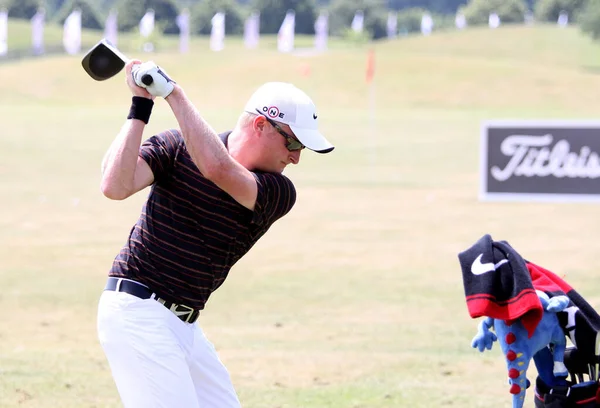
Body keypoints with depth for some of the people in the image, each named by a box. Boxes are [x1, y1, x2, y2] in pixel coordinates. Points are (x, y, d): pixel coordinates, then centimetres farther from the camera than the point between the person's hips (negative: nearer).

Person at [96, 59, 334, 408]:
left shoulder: (279, 193, -2)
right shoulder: (179, 146, -7)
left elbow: (219, 169, -22)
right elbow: (116, 186, -21)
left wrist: (172, 92, -21)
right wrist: (140, 108, -20)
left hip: (185, 324, 6)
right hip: (138, 312, -6)